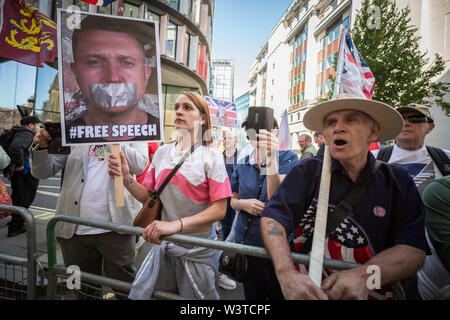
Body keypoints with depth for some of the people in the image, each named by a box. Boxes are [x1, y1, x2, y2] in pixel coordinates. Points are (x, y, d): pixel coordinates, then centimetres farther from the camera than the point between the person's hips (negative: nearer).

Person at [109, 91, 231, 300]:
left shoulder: (211, 155, -11)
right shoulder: (162, 152, 3)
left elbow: (219, 210, -15)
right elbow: (148, 197, 7)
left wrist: (176, 224, -26)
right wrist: (126, 178, -11)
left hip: (197, 249, -4)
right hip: (163, 244, 4)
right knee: (139, 294, 16)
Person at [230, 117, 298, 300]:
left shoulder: (288, 158, -9)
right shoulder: (243, 164, 2)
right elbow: (233, 201, 12)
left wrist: (271, 157, -34)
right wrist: (244, 204, -12)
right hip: (247, 240, 3)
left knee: (278, 294, 15)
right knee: (252, 294, 20)